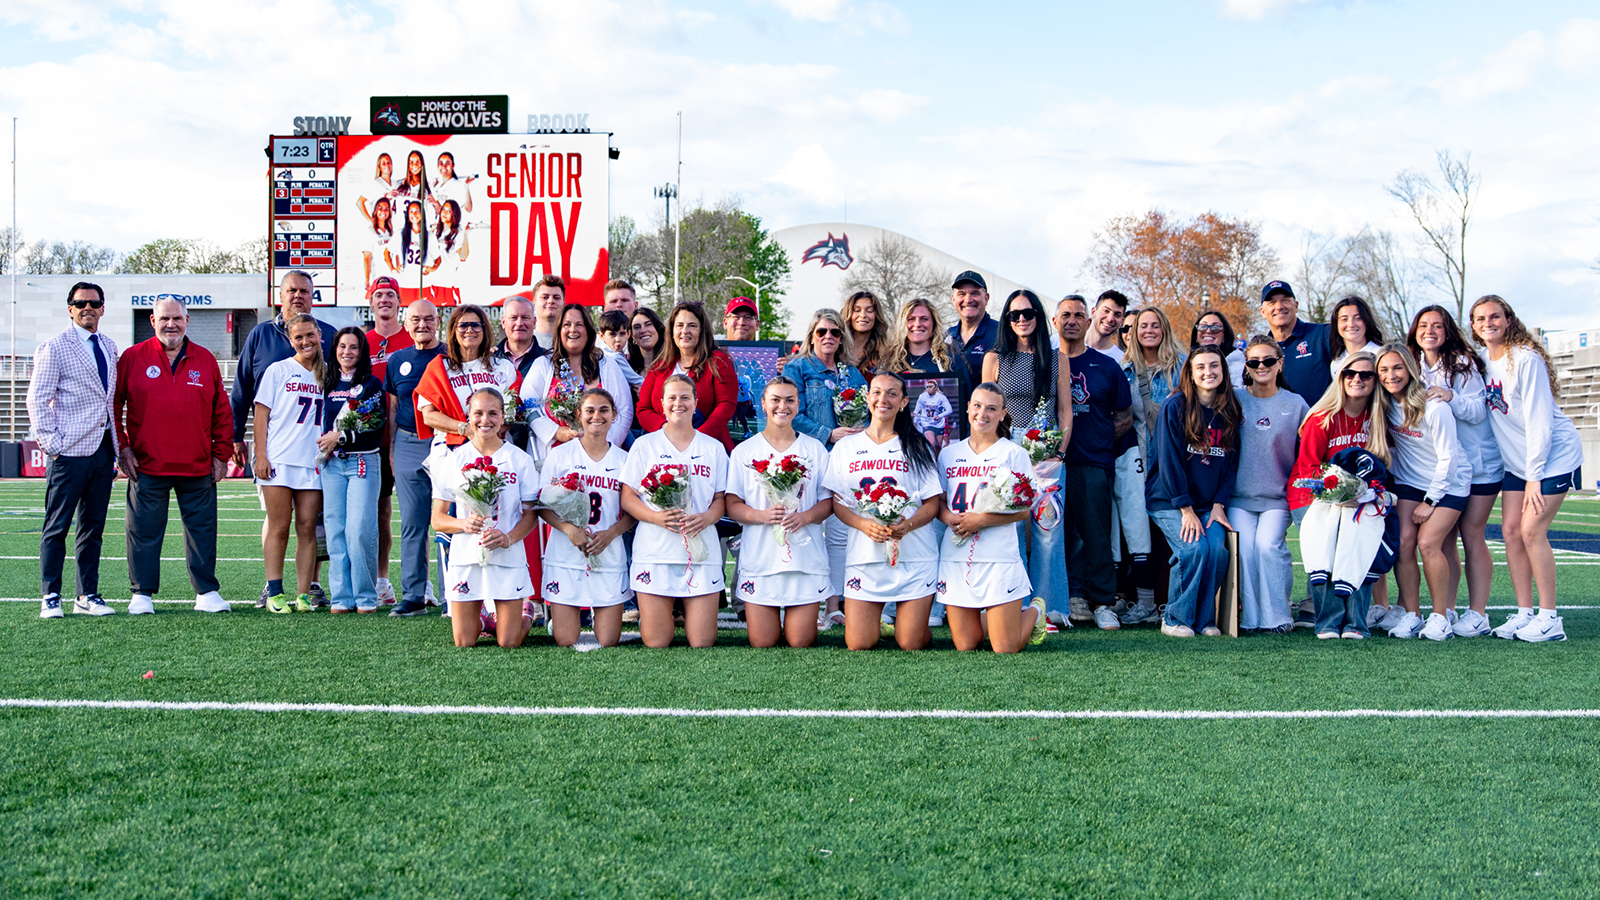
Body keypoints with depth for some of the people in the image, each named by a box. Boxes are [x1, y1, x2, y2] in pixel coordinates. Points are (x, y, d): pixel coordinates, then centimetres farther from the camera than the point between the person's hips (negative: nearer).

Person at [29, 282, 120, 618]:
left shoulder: (109, 347, 16)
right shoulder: (54, 347, -3)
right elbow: (37, 399, -5)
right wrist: (50, 443, -12)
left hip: (103, 448, 6)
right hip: (70, 450, -6)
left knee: (93, 527, 9)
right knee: (57, 527, -2)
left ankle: (88, 596, 15)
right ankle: (50, 597, 4)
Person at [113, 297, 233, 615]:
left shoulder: (206, 361, 8)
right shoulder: (133, 358, 3)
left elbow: (222, 412, 11)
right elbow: (113, 406, 5)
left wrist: (221, 454, 6)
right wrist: (122, 447, -2)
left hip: (198, 467, 2)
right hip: (146, 465, -1)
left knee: (202, 529, 5)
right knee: (144, 530, 3)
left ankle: (207, 593, 14)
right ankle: (142, 594, 13)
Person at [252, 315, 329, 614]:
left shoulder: (328, 374, 12)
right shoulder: (277, 371, 5)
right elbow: (261, 413, 2)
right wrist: (261, 455, -5)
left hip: (314, 462, 2)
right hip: (279, 461, -2)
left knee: (307, 528, 0)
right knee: (279, 528, -2)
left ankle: (304, 595, 2)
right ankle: (274, 594, 3)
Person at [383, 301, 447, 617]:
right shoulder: (397, 361, 13)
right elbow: (393, 408, 19)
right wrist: (391, 450, 14)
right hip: (408, 446, 3)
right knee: (412, 522, 2)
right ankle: (413, 595, 6)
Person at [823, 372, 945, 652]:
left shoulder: (917, 447, 8)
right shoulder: (845, 447, 11)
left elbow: (933, 503, 4)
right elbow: (838, 503, 6)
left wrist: (907, 526, -17)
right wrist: (865, 525, -14)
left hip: (914, 557, -1)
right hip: (864, 556, 1)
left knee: (911, 644, -3)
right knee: (858, 645, -6)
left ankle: (905, 619, 30)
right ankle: (876, 621, 26)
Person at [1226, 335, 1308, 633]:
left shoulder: (1296, 404, 6)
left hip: (1278, 497, -1)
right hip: (1239, 496, 1)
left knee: (1268, 545, -19)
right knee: (1243, 548, -17)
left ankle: (1276, 616, -6)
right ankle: (1248, 616, -6)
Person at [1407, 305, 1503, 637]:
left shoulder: (1462, 364, -8)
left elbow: (1477, 411, -16)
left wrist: (1452, 397, -32)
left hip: (1478, 463, -5)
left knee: (1471, 535, -6)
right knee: (1443, 538, 2)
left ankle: (1477, 613, -1)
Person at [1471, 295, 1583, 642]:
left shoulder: (1526, 359, -19)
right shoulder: (1480, 359, 3)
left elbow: (1539, 422, -20)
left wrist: (1534, 477, -20)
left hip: (1553, 454, -7)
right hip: (1516, 460, 7)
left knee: (1532, 530, -13)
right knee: (1511, 530, 0)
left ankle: (1549, 619, -5)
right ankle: (1524, 613, 7)